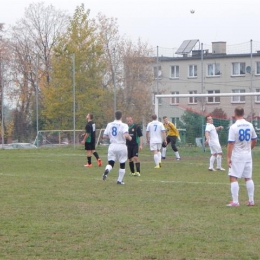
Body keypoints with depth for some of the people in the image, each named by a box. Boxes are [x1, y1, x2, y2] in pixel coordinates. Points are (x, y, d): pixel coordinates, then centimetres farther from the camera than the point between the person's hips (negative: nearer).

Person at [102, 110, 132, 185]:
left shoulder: (109, 125, 2)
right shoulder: (123, 125, -11)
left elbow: (104, 136, 4)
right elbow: (126, 135, -26)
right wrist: (130, 138, -4)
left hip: (112, 146, 3)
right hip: (121, 146, -3)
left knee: (111, 163, 4)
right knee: (122, 164, 13)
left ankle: (106, 170, -29)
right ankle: (120, 180, 15)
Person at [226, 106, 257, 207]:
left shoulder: (234, 127, -14)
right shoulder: (250, 125, 3)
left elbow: (231, 143, -16)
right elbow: (254, 140, 13)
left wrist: (228, 157, -13)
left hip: (237, 156, -6)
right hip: (247, 155, 6)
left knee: (233, 178, -3)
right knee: (248, 178, 14)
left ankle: (235, 201, -9)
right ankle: (251, 201, 16)